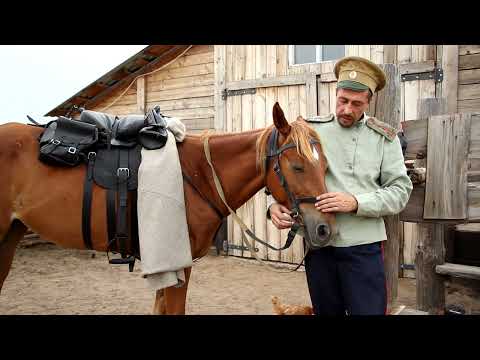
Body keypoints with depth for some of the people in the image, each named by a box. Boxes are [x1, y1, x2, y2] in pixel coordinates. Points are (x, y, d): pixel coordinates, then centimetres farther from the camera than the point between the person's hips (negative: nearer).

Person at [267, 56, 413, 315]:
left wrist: (356, 202, -19)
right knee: (325, 311, 19)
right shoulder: (311, 130, 1)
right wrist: (274, 204, -16)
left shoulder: (384, 138, 0)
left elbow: (400, 191, -3)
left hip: (363, 247, -1)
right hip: (318, 245, 2)